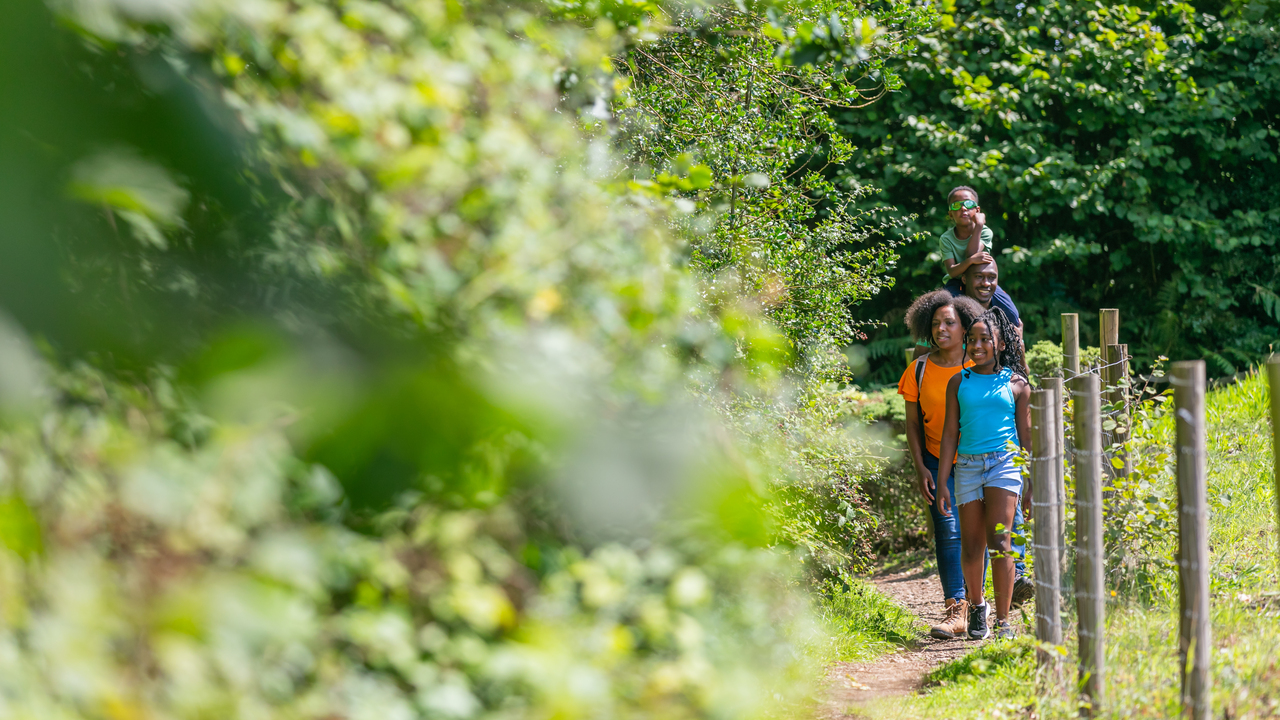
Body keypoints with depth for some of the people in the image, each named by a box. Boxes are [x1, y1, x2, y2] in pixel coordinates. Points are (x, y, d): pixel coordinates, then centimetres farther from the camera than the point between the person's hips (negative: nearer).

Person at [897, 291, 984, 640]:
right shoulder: (919, 370, 0)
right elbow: (913, 424, 5)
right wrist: (920, 468, -2)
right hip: (939, 464, 0)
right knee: (948, 533, -8)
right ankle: (955, 611, -9)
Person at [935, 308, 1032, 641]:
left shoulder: (1016, 383, 5)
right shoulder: (959, 382, 8)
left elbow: (1026, 436, 8)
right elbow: (950, 434, 9)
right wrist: (942, 482, 4)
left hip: (1005, 463, -2)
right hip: (968, 464, 2)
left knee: (999, 542, -14)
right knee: (971, 546, 5)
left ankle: (1003, 621, -10)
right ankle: (977, 605, 31)